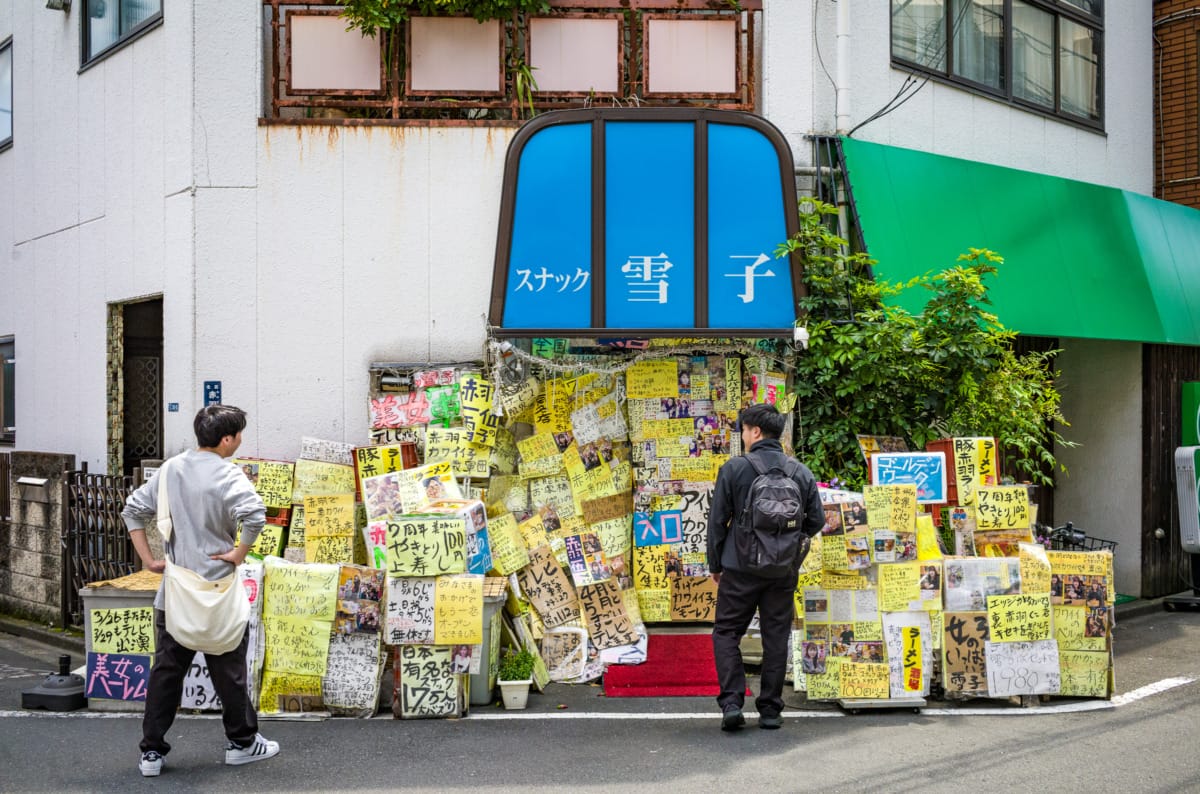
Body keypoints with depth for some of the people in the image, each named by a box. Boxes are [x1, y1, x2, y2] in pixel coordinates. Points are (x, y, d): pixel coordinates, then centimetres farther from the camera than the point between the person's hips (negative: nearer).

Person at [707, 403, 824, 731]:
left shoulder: (734, 468, -7)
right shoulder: (801, 472, 3)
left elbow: (717, 520, -4)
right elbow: (817, 519, 7)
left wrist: (715, 564, 7)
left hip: (741, 568, -3)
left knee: (726, 633, 8)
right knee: (776, 637, 10)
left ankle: (732, 701, -4)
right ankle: (770, 710, 13)